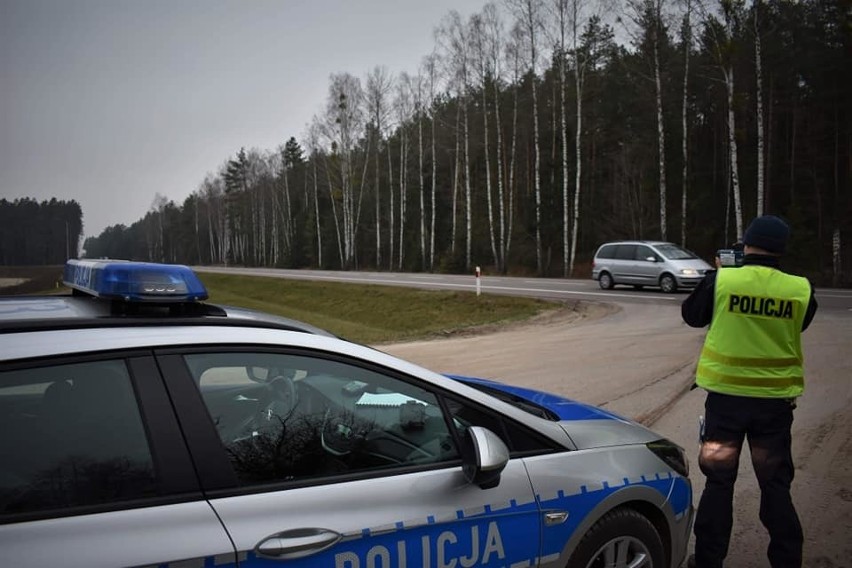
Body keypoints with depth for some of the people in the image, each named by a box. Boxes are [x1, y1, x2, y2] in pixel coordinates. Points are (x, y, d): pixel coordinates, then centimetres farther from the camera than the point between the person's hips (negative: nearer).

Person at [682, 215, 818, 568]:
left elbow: (691, 316, 6)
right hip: (775, 399, 1)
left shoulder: (720, 280, -11)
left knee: (719, 481, 10)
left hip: (726, 395, -1)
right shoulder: (800, 290, -7)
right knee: (776, 485, 14)